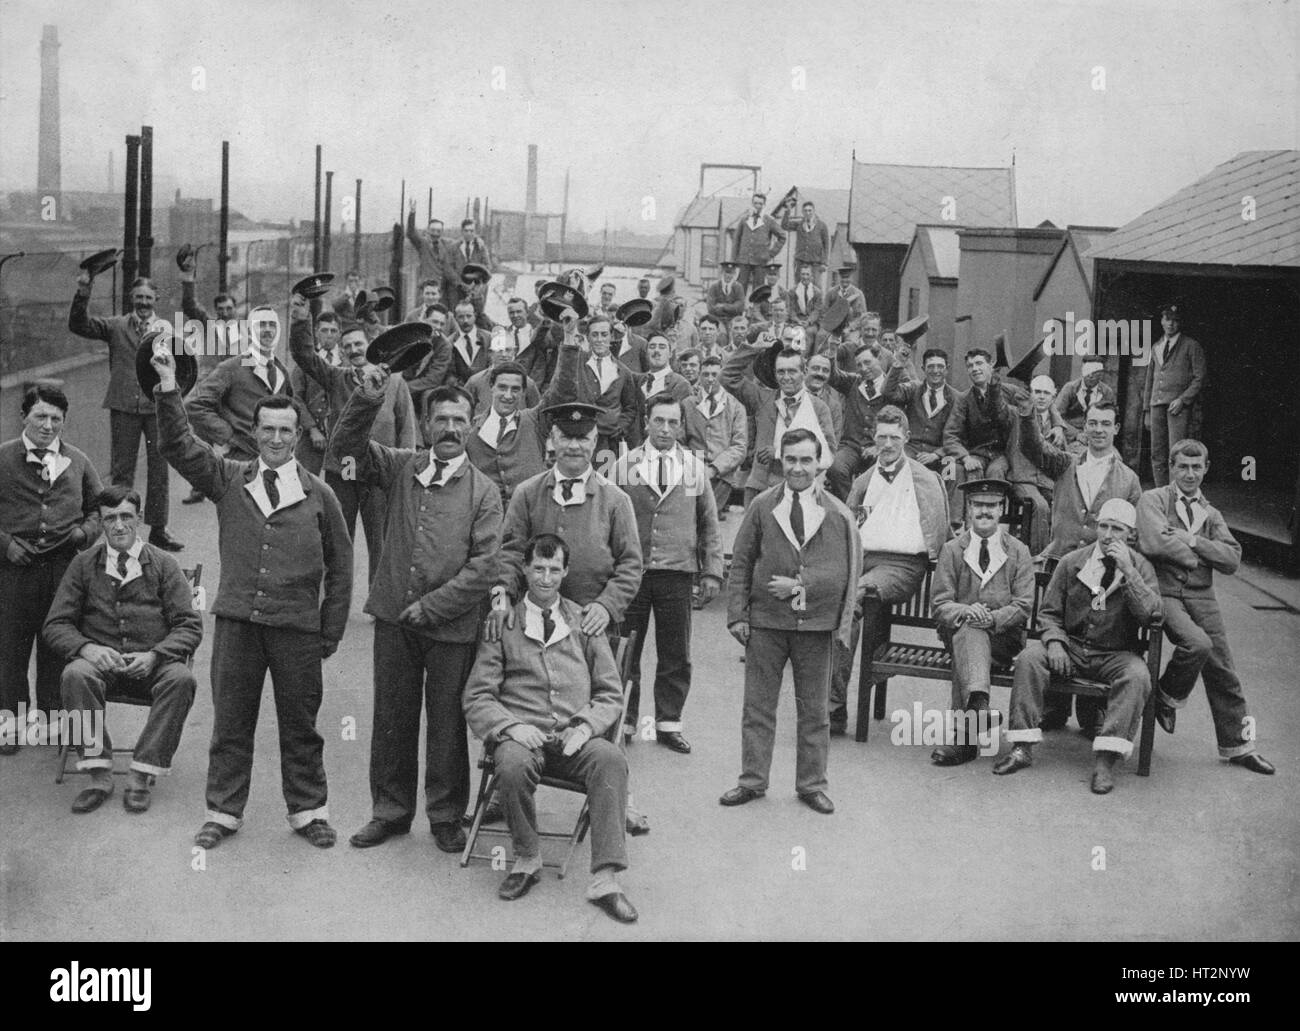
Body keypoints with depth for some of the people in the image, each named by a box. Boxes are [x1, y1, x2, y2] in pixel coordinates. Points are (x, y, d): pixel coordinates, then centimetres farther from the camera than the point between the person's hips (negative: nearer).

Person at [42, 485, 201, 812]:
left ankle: (141, 775, -26)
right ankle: (100, 775, -26)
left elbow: (190, 626, 2)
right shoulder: (84, 564, 9)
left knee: (181, 678, -33)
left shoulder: (163, 565, 6)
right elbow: (55, 625, 7)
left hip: (152, 664, -1)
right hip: (100, 660, 1)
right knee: (75, 674, -33)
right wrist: (87, 648, -15)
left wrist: (153, 656, -17)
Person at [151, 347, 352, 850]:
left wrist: (331, 632, 4)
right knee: (230, 721, 9)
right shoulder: (228, 479, 7)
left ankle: (308, 811, 22)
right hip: (236, 620, 1)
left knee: (300, 724, 8)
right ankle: (222, 812, 22)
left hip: (297, 627, -1)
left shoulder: (319, 495, 3)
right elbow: (179, 446, -4)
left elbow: (340, 566, 6)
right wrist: (169, 390, -17)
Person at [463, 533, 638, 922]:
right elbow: (477, 698, 5)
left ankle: (605, 879, -31)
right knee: (514, 765, -36)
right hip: (521, 735, -1)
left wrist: (586, 727, -6)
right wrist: (512, 726, -14)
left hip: (575, 739, 1)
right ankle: (527, 859, -9)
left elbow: (611, 694, 14)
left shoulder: (585, 622, 14)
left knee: (611, 759, -31)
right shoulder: (502, 624, 9)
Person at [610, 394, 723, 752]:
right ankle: (623, 723, 15)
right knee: (624, 653, 3)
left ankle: (669, 723, 17)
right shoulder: (623, 467, 3)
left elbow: (709, 525, 11)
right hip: (630, 571, -1)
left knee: (676, 656, 5)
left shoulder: (695, 469, 9)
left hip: (678, 573, 1)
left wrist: (712, 572, 3)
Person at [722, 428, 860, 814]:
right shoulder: (761, 507, 2)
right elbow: (741, 562, 4)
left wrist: (800, 586, -14)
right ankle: (752, 781, 19)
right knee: (758, 705, 7)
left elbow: (843, 572, -3)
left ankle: (811, 785, 21)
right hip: (765, 622, 1)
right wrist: (737, 614, -2)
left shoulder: (837, 514, -1)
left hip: (815, 623, 0)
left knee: (814, 709, 9)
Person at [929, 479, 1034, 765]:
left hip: (1004, 635, 0)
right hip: (958, 631, 0)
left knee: (968, 640, -33)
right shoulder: (951, 550, 10)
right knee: (969, 632, -36)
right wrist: (965, 612, -21)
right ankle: (979, 705, -58)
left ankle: (963, 735, -45)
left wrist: (993, 618, -21)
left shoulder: (1018, 553, 10)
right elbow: (940, 604, 2)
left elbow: (1023, 606, 0)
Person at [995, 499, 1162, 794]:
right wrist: (1054, 641, -13)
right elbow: (1049, 611, 7)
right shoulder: (1072, 562, 5)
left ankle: (1106, 759, -33)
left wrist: (1127, 571, -22)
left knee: (1137, 675, -33)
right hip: (1070, 647, 2)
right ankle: (1022, 747, -23)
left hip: (1115, 655, -1)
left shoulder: (1141, 567, 1)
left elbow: (1150, 614, -15)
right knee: (1029, 657, -24)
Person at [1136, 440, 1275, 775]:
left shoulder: (1211, 514, 19)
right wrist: (1197, 556, -4)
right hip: (1163, 592, -5)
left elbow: (1232, 559, 5)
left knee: (1222, 671, 5)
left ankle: (1238, 745, 18)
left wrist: (1192, 541, -8)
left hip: (1201, 596, 5)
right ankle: (1166, 698, -1)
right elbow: (1154, 542, -15)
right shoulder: (1153, 500, 3)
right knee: (1198, 643, -29)